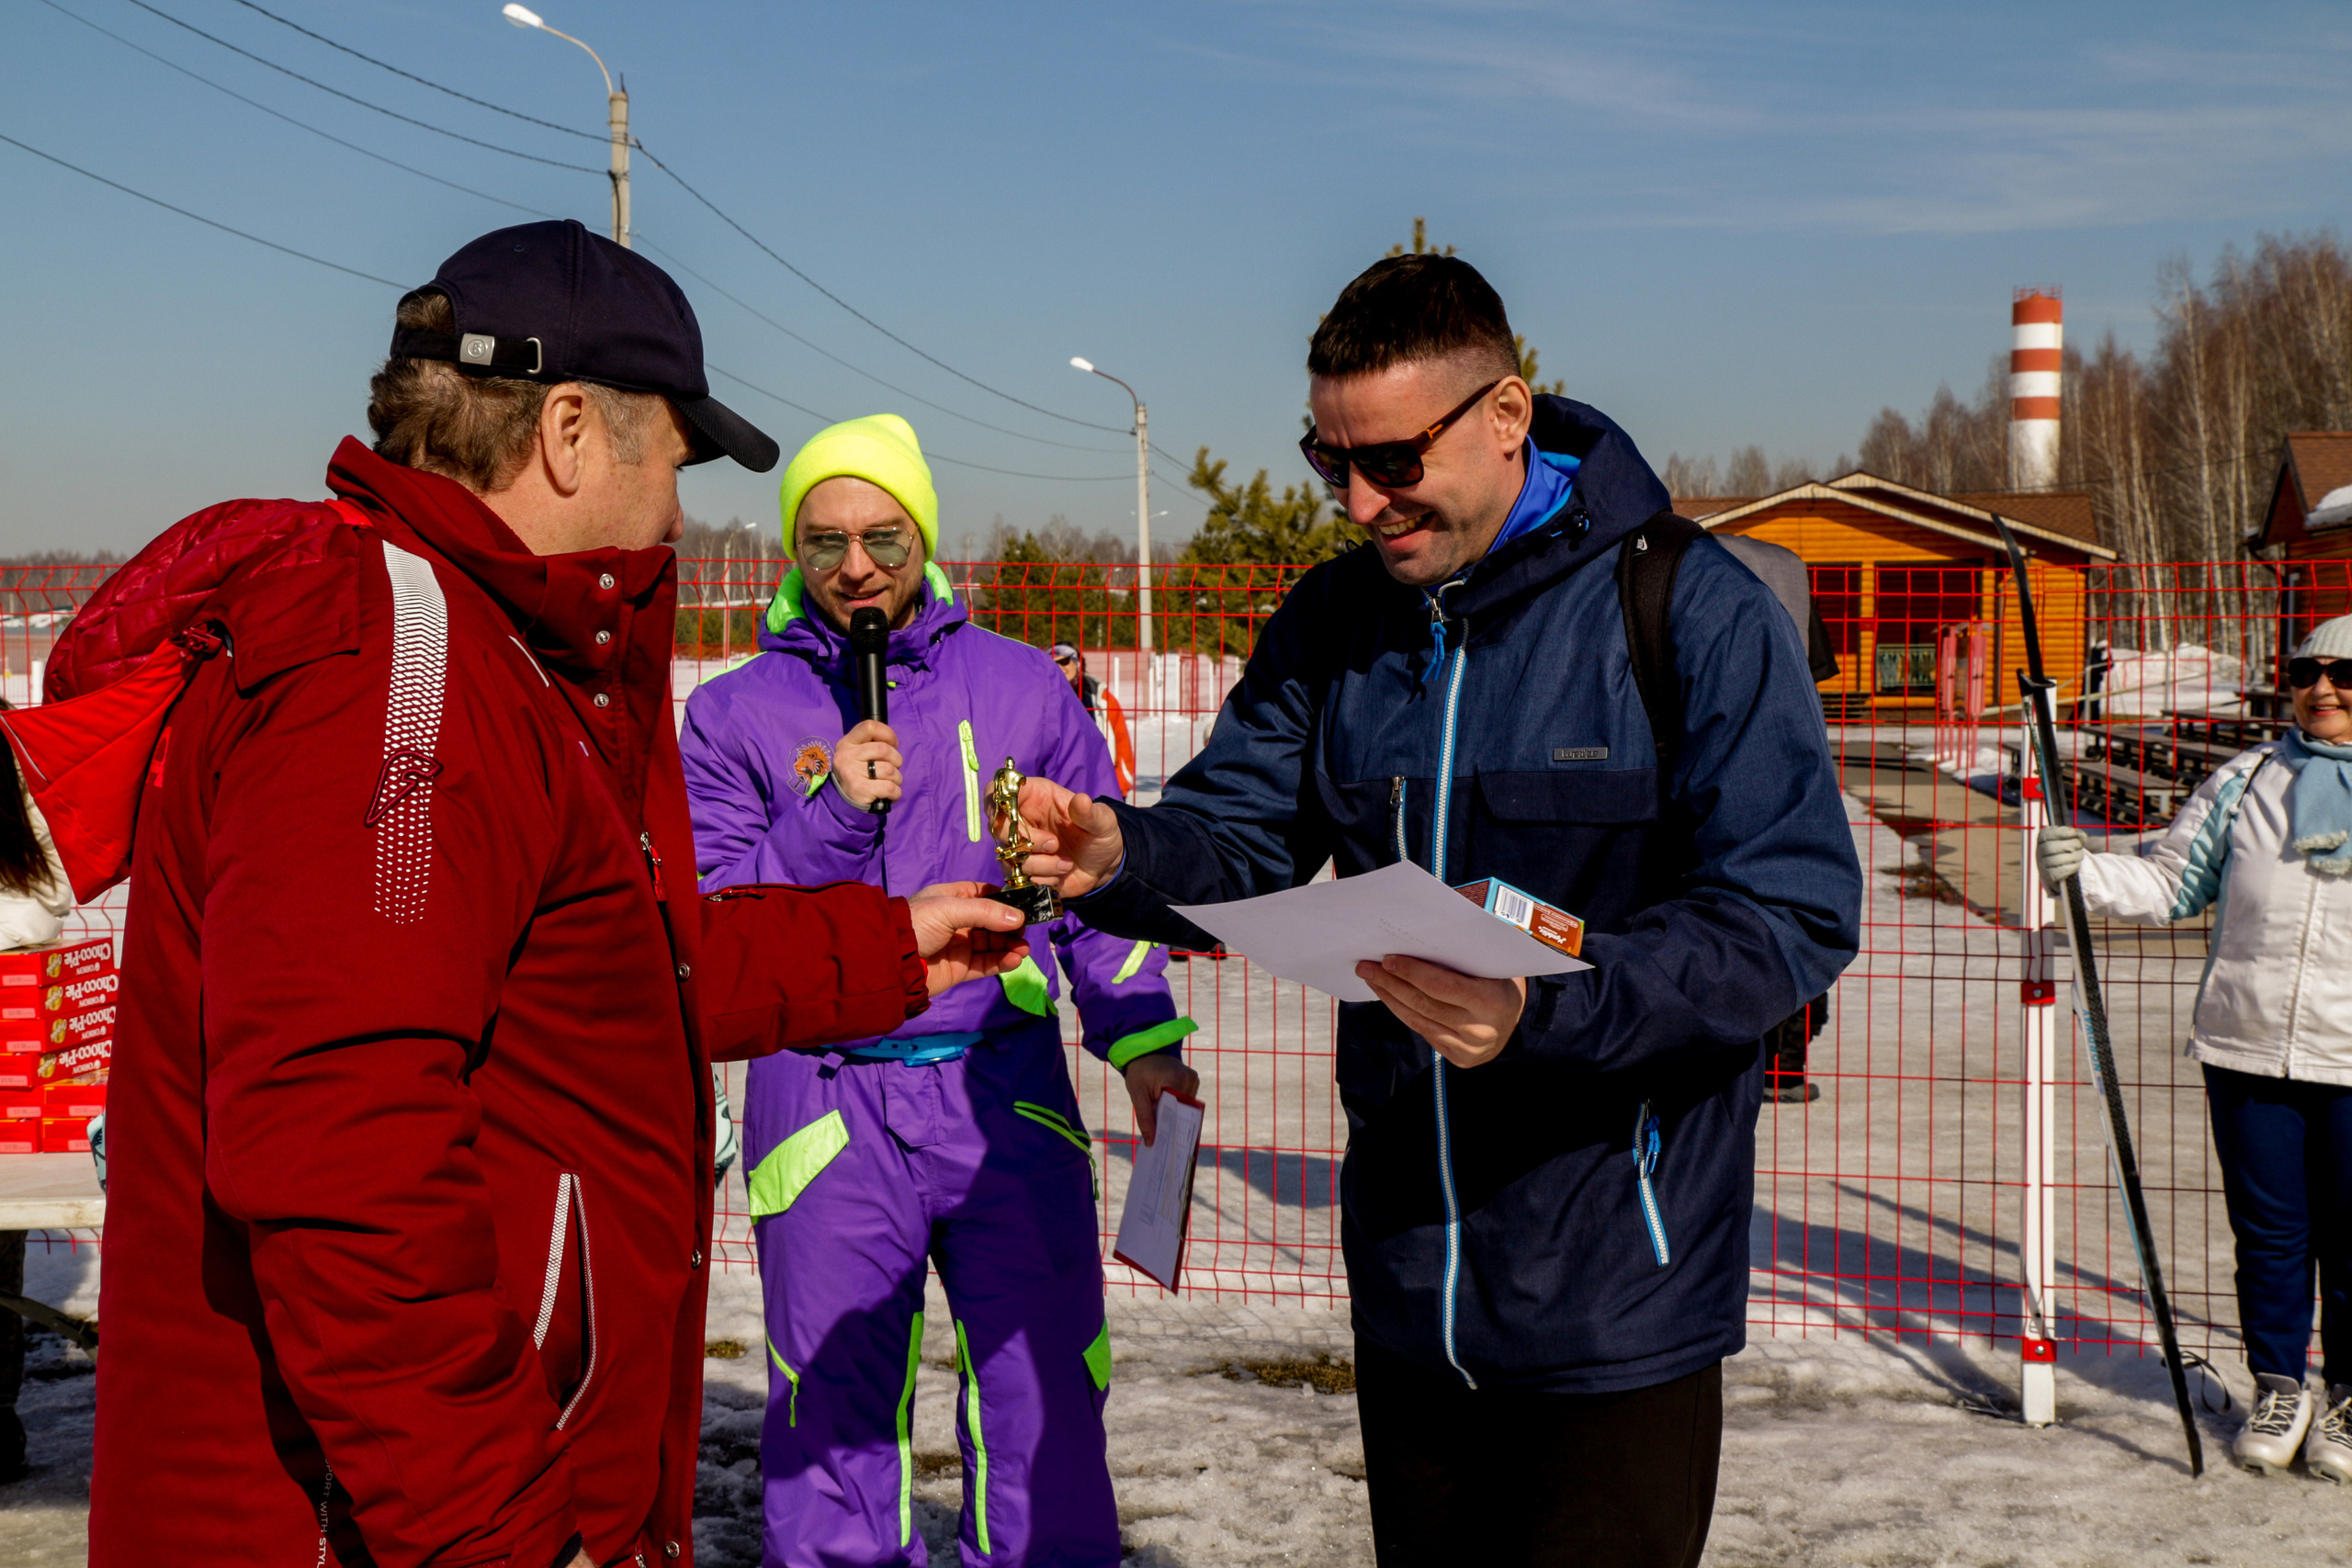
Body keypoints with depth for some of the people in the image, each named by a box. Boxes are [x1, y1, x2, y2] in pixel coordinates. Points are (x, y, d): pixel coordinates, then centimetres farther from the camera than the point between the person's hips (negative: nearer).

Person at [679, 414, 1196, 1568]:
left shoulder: (1020, 686, 9)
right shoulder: (734, 713, 6)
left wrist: (1141, 1033, 3)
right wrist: (828, 815, -11)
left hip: (1007, 1091, 1)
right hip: (825, 1102, -1)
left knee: (1046, 1396, 1)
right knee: (834, 1409, 5)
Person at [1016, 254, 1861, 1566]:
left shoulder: (1693, 611, -12)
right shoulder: (1333, 622, 6)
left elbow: (1795, 917, -18)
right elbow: (1240, 842, 6)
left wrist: (1548, 1008, -33)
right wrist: (1120, 857, -18)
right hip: (1405, 1280, 6)